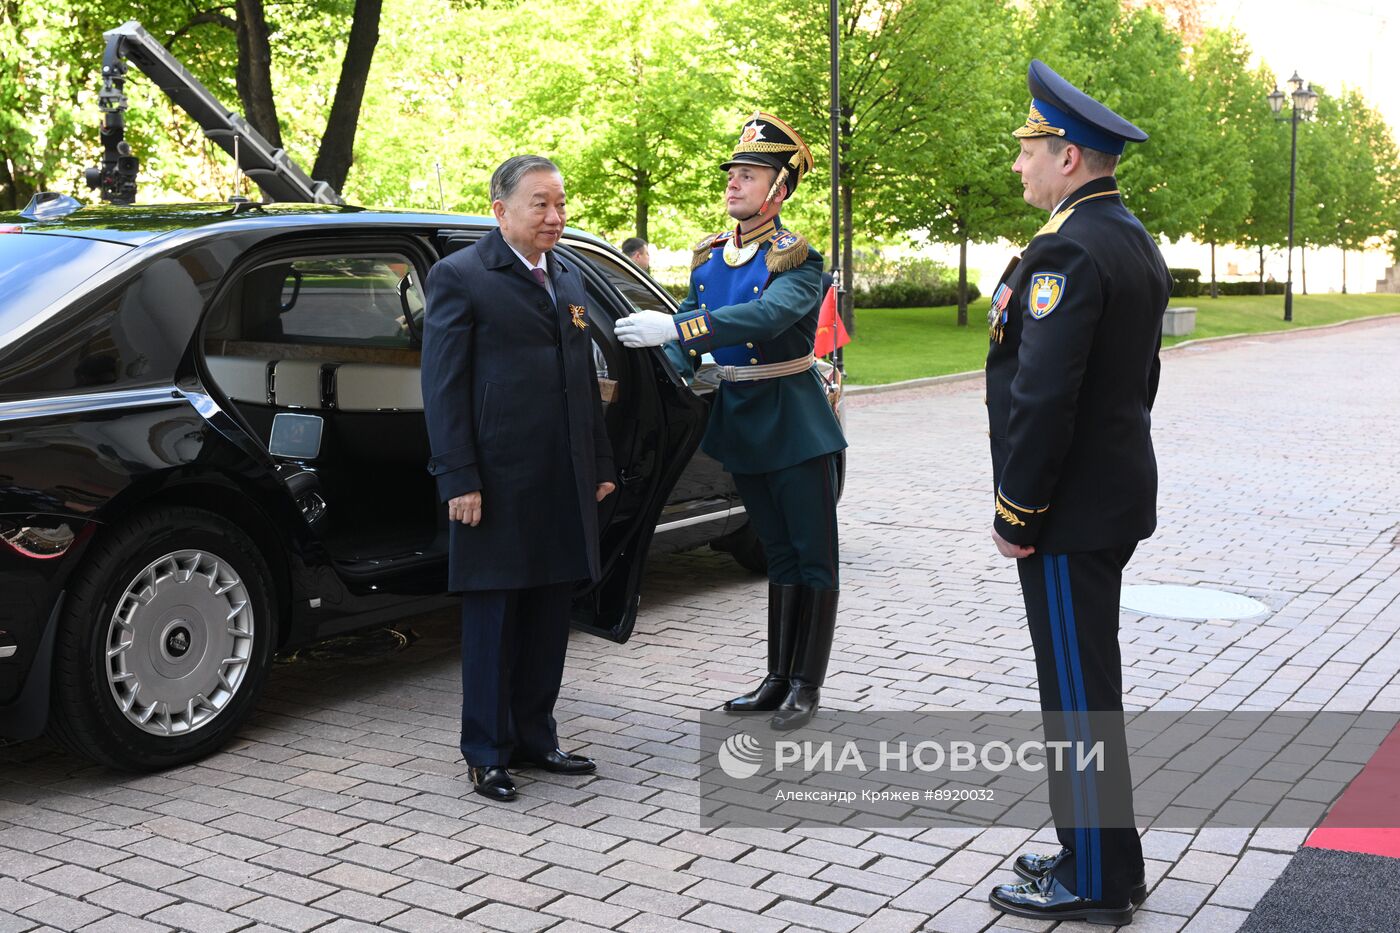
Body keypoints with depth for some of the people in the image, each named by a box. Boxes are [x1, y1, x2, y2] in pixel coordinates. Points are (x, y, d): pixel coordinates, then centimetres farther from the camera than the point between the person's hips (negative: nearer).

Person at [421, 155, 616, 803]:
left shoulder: (568, 278, 16)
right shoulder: (460, 276, -6)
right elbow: (442, 385, -10)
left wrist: (600, 464, 14)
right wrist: (459, 480, -16)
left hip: (564, 484, 7)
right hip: (498, 484, -7)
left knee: (549, 615, 12)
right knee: (493, 618, 3)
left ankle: (534, 738, 25)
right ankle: (487, 753, 14)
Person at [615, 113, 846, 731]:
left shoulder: (797, 260, -13)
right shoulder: (709, 257, 7)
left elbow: (768, 314, -33)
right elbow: (686, 341, 10)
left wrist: (675, 327, -41)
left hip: (793, 420, -6)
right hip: (740, 418, 6)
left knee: (812, 556, 2)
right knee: (778, 556, 16)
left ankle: (806, 685, 12)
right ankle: (778, 679, 23)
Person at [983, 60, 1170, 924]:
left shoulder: (1067, 251, -20)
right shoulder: (1133, 241, 13)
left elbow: (1042, 396, -26)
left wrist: (1016, 511, -17)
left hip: (1070, 507, -10)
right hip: (1117, 490, 10)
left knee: (1078, 691, 0)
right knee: (1089, 684, 18)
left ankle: (1097, 882, 11)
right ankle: (1102, 850, 30)